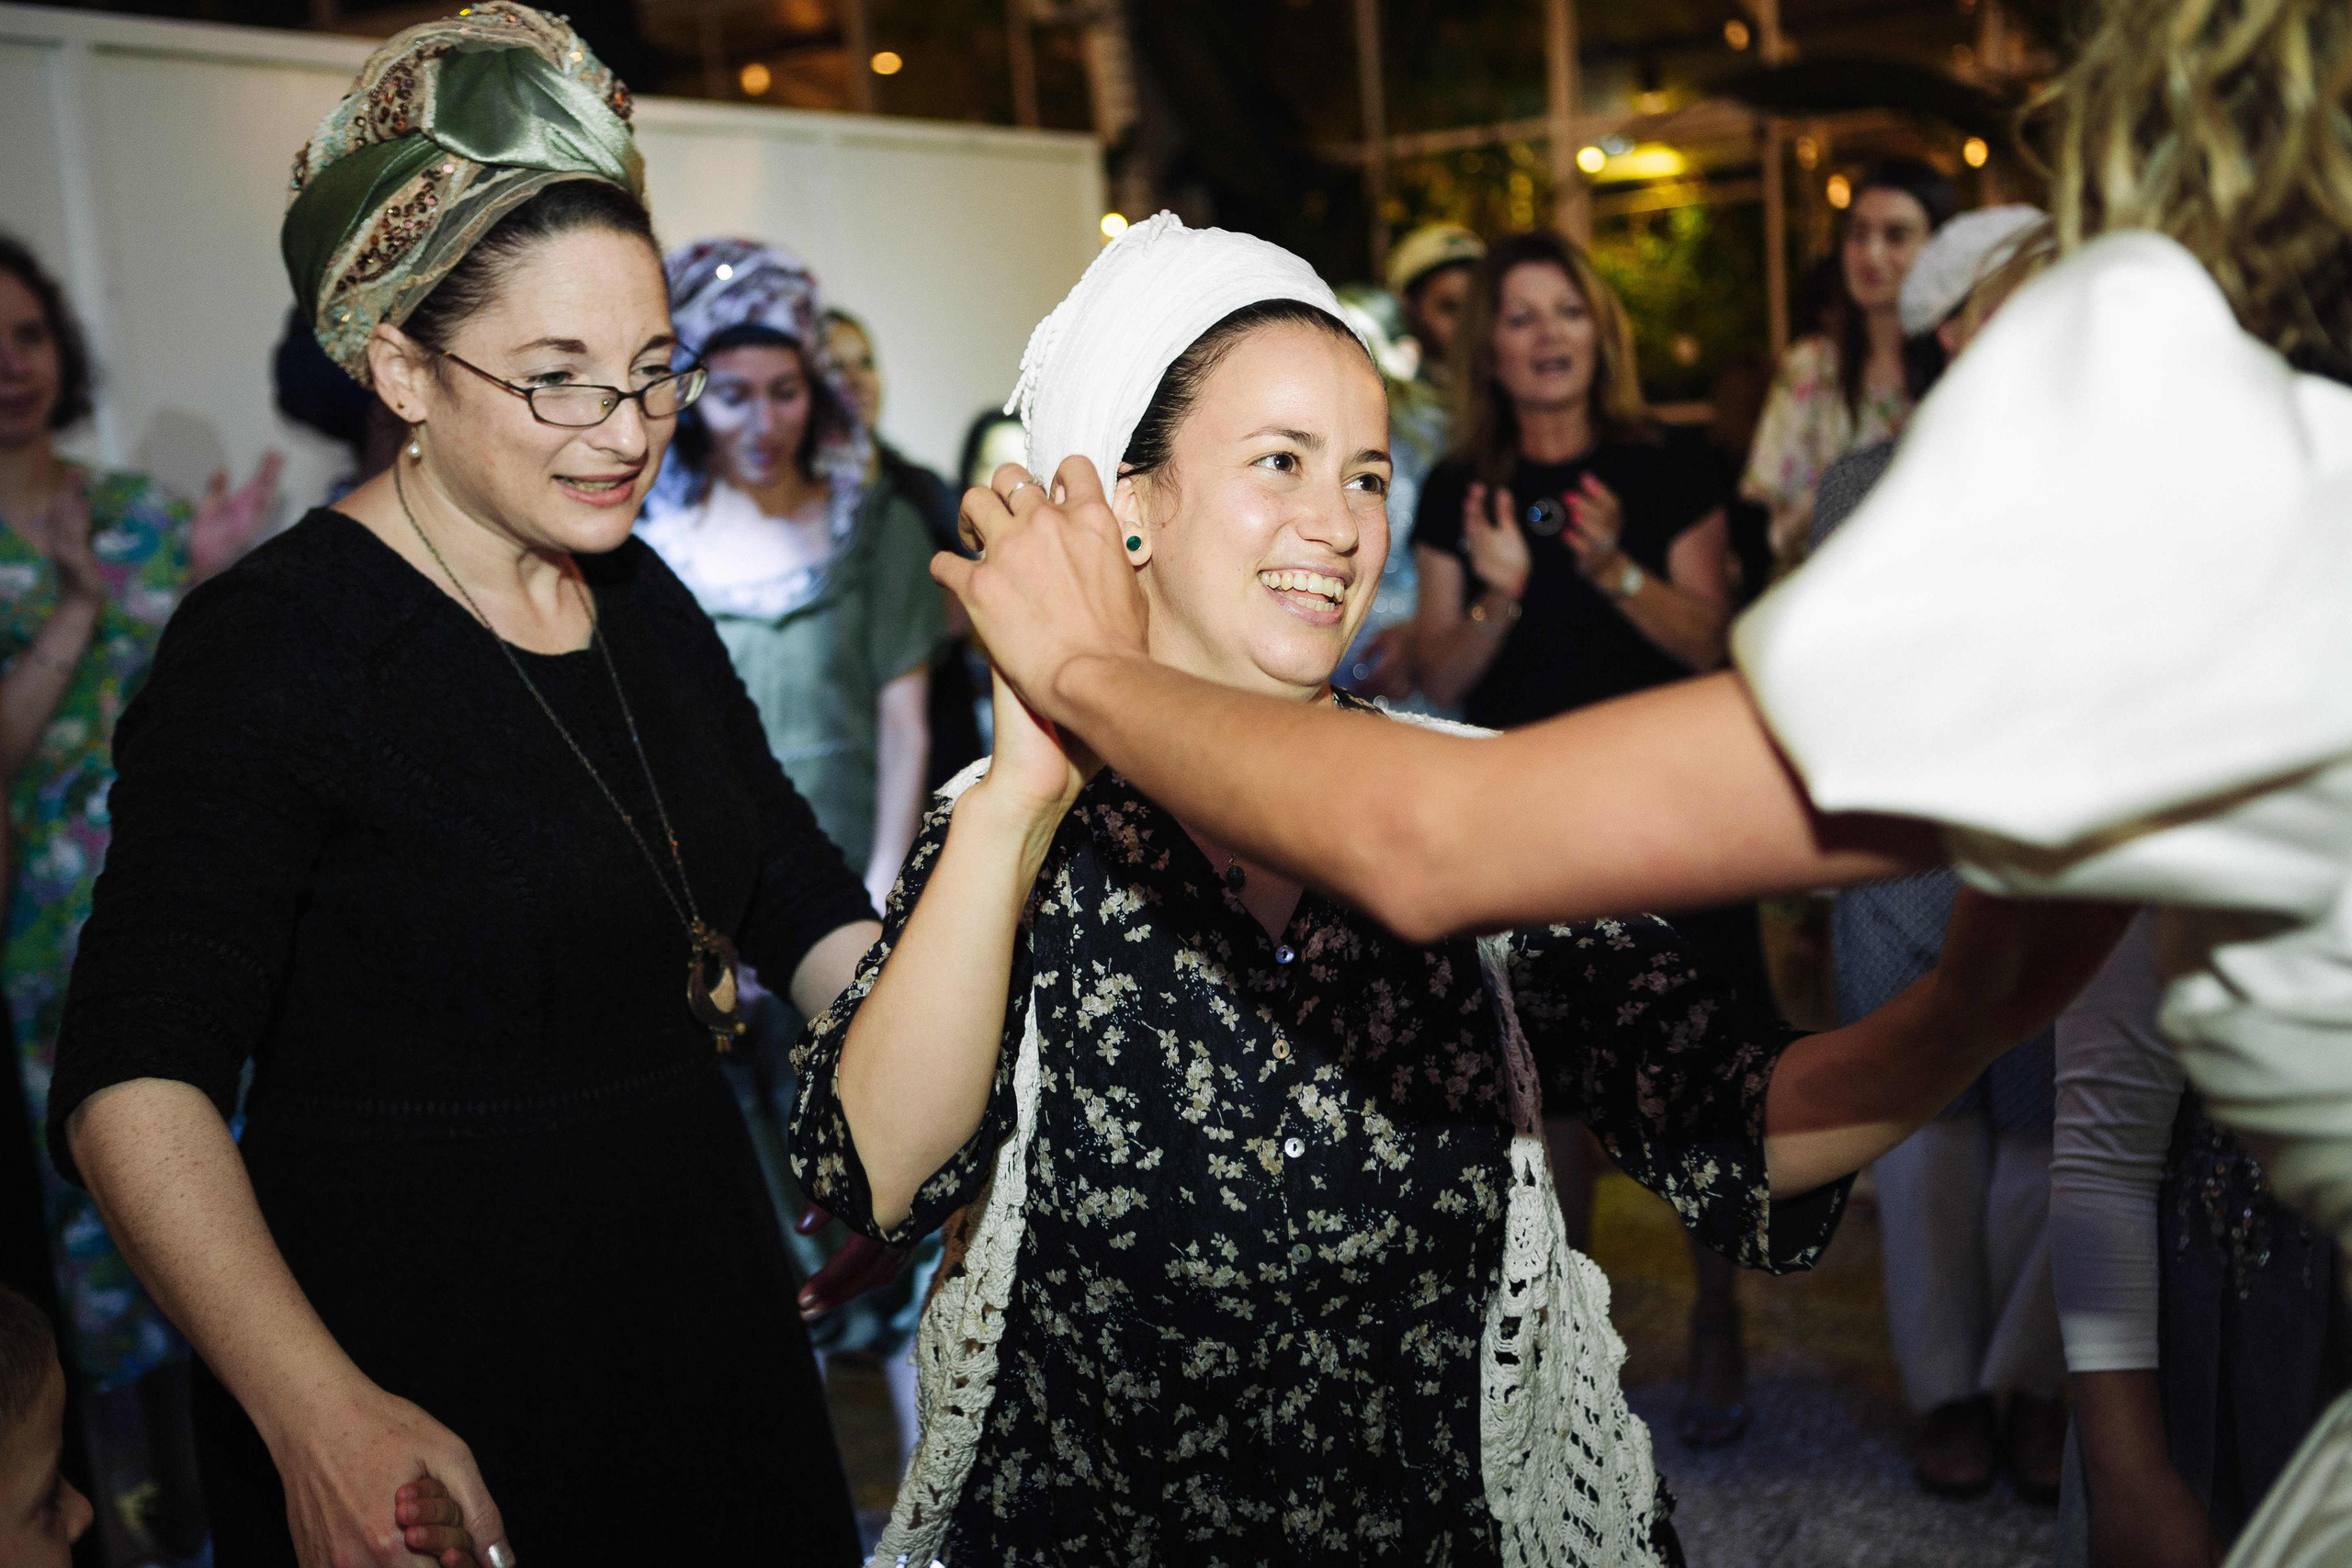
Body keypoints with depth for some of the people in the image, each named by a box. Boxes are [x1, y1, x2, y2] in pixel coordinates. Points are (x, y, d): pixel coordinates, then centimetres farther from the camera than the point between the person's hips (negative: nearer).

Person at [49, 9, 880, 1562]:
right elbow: (134, 1079, -22)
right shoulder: (271, 645, -17)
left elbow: (807, 906, 9)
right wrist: (321, 1416, -35)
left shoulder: (642, 601, 4)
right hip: (418, 1395, -6)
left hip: (699, 1310, 7)